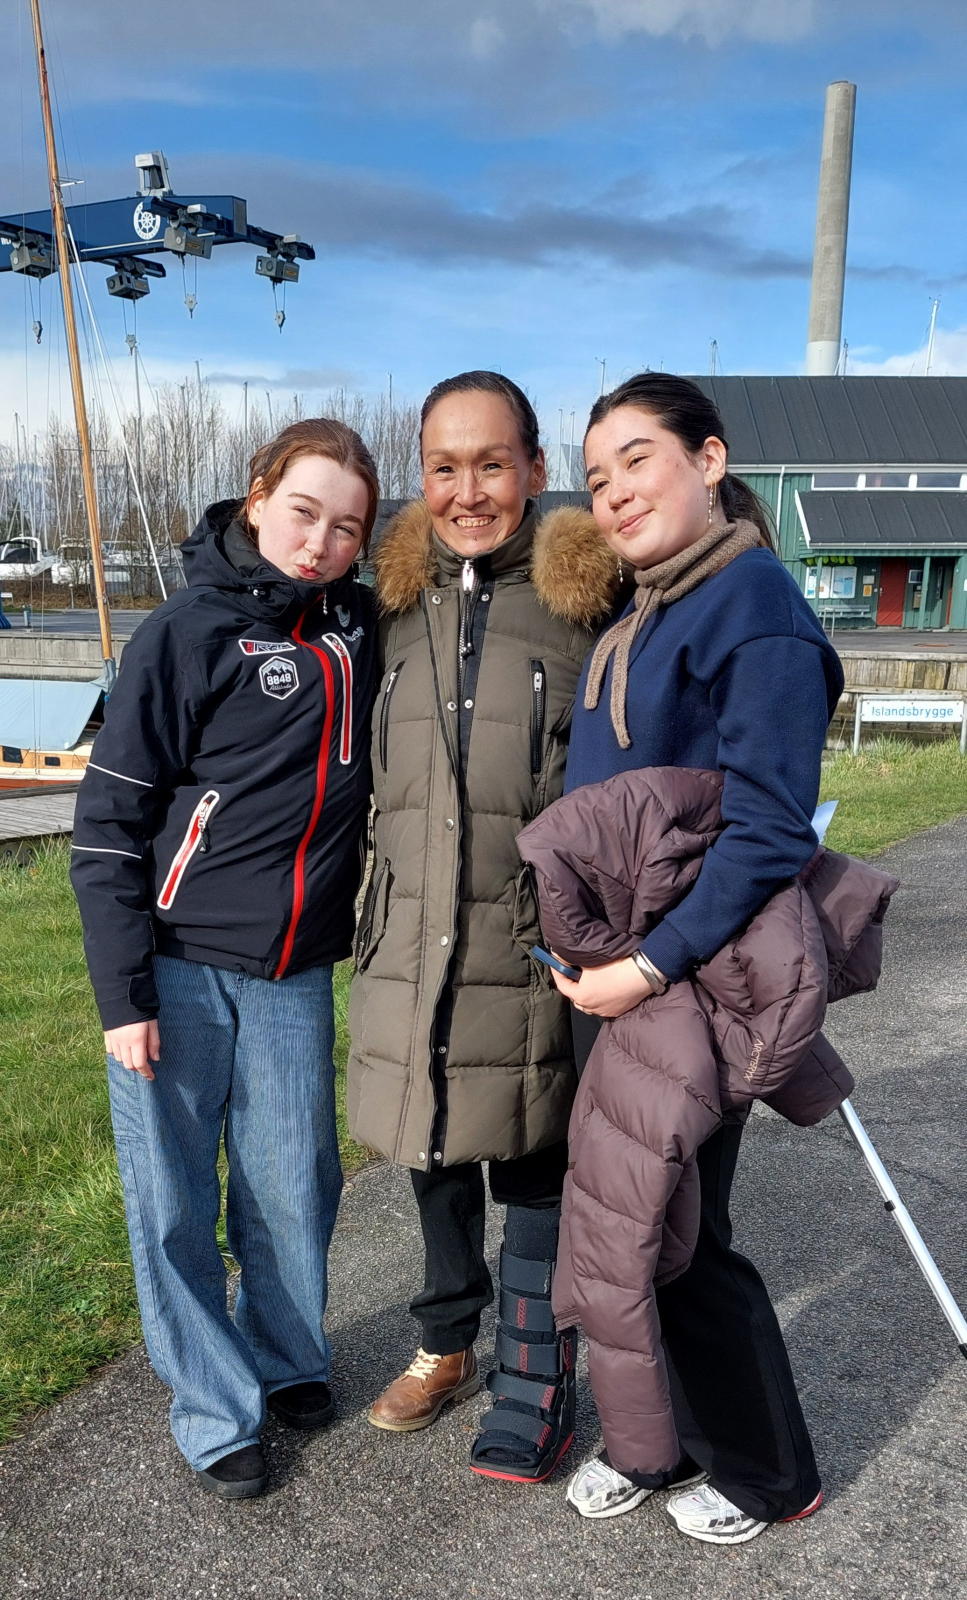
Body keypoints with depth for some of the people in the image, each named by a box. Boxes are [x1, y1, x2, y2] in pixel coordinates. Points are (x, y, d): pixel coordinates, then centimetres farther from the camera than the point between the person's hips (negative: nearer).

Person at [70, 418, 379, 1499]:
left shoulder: (360, 629, 4)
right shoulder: (186, 636, -9)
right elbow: (108, 821, -8)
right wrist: (121, 994, -11)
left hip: (296, 976, 4)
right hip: (179, 971, -3)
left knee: (294, 1186, 11)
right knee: (173, 1200, 6)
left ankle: (290, 1359, 37)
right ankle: (216, 1409, 26)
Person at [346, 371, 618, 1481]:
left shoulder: (585, 595, -4)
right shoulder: (396, 600, 8)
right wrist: (368, 921, 13)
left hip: (535, 943, -4)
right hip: (413, 942, 4)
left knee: (535, 1163, 9)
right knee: (433, 1153, 18)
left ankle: (535, 1384, 29)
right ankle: (446, 1344, 40)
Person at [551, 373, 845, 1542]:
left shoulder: (752, 605, -16)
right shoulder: (638, 614, 10)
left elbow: (770, 831, -23)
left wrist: (652, 966, -24)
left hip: (688, 982, -8)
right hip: (607, 974, 8)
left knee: (679, 1238, 6)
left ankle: (768, 1475, 31)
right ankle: (662, 1435, 39)